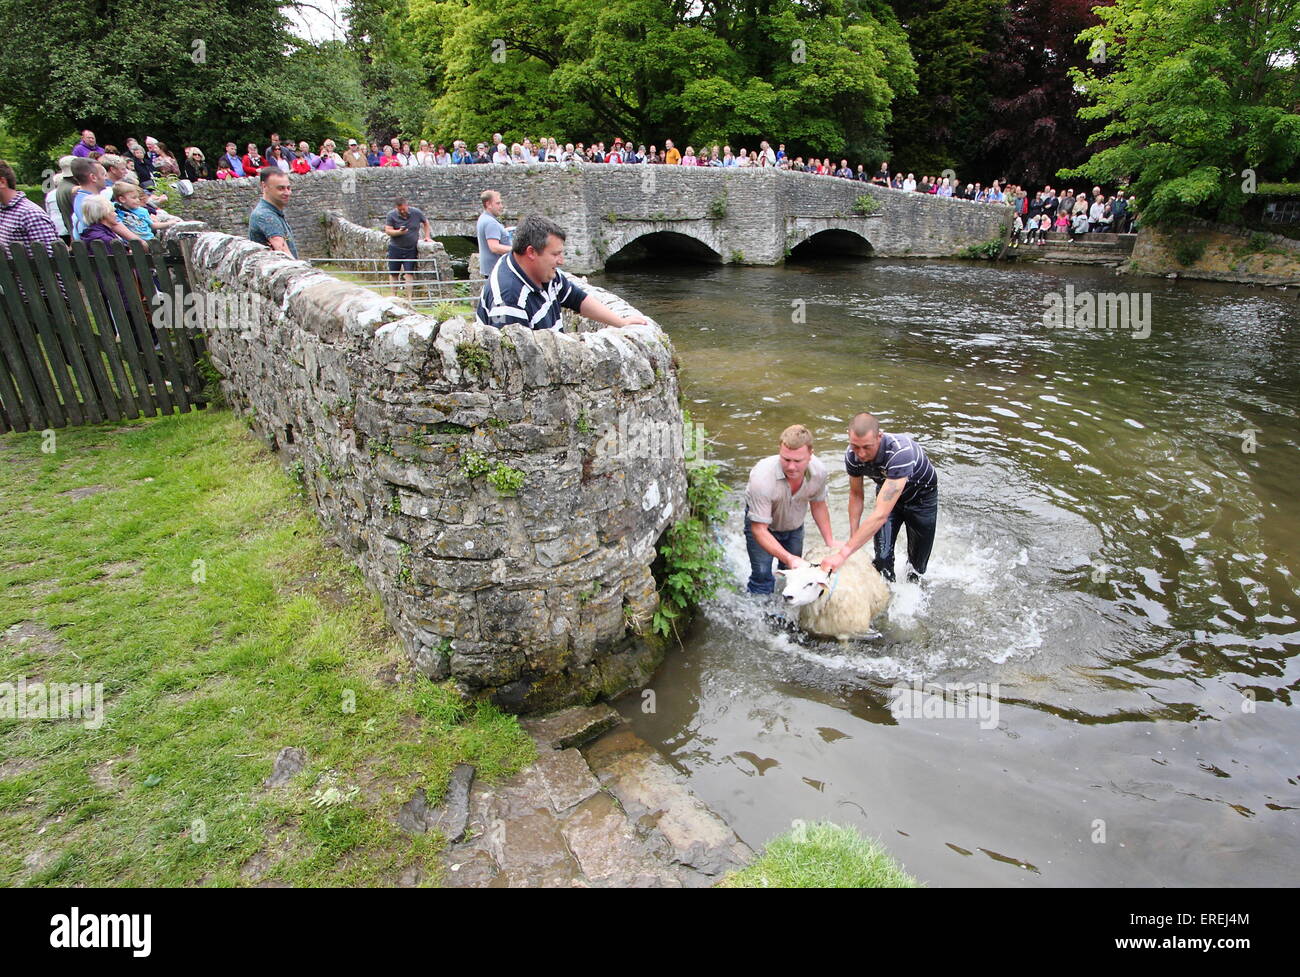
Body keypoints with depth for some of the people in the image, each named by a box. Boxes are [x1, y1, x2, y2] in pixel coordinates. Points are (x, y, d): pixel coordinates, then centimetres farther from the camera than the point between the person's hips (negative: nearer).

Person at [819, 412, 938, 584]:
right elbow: (856, 495, -5)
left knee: (918, 557, 12)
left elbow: (881, 514, -50)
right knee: (883, 557, -7)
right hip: (886, 492, 3)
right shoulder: (852, 455, -26)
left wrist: (844, 553, -52)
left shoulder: (901, 452, -44)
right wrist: (853, 538, -8)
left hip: (921, 494, -3)